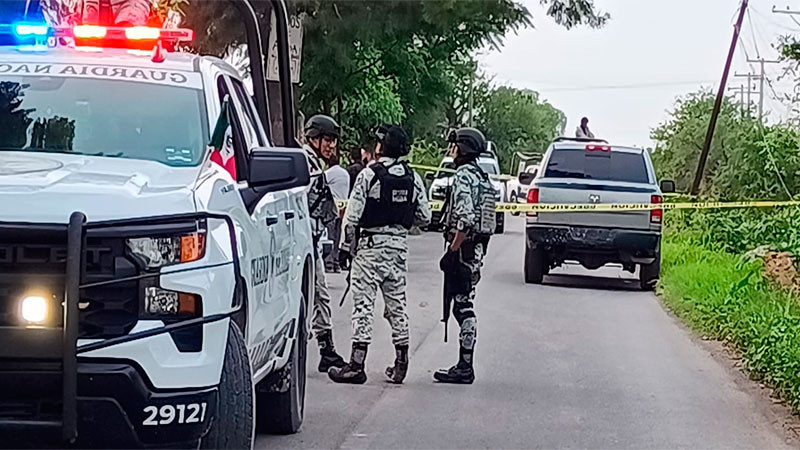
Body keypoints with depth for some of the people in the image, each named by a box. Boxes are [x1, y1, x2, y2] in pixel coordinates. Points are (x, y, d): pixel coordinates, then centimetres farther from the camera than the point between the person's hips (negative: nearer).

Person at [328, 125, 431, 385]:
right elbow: (424, 217, 8)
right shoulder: (413, 178, 6)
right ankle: (401, 364, 15)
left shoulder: (369, 175, -10)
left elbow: (352, 215, -11)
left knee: (363, 304, -5)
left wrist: (346, 246, -2)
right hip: (400, 245, 5)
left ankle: (357, 365, -8)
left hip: (371, 245, -5)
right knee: (396, 304, 12)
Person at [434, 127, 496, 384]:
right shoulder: (483, 177, 16)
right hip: (478, 248, 10)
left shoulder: (463, 176, -14)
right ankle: (464, 366, 15)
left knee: (462, 306, -7)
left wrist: (452, 249, -19)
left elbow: (465, 218, -25)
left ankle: (464, 368, -5)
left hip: (463, 250, -10)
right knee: (464, 307, 12)